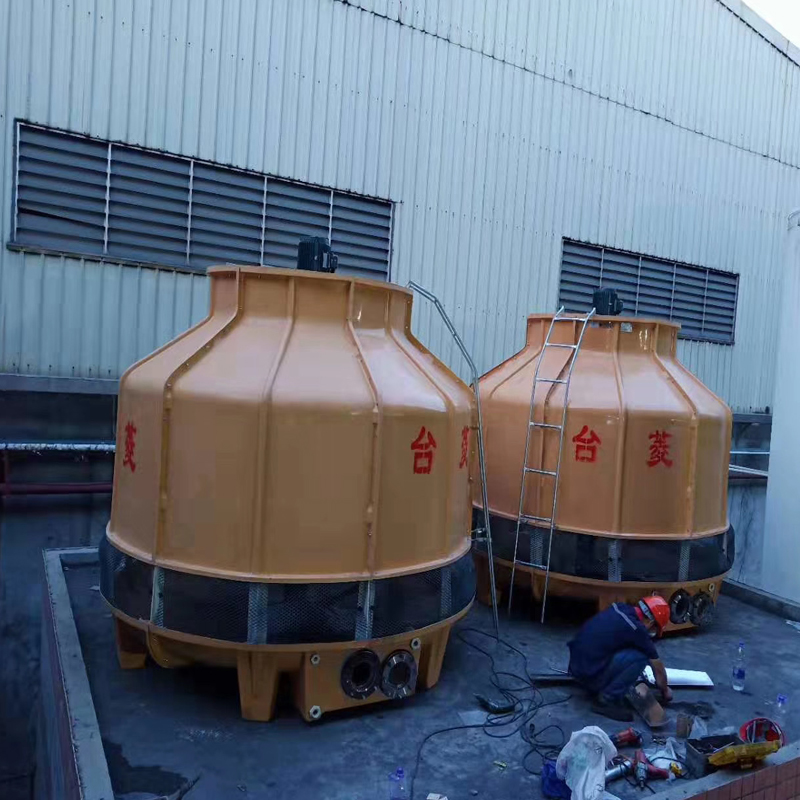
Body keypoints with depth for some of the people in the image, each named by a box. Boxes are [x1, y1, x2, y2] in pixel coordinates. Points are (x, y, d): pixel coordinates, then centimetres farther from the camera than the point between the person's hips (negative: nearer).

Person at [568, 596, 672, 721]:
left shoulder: (620, 608, 8)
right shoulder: (636, 629, -13)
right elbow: (658, 669, 3)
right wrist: (665, 691, 23)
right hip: (588, 673, -8)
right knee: (640, 656, -10)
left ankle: (598, 687, 19)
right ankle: (607, 700, -3)